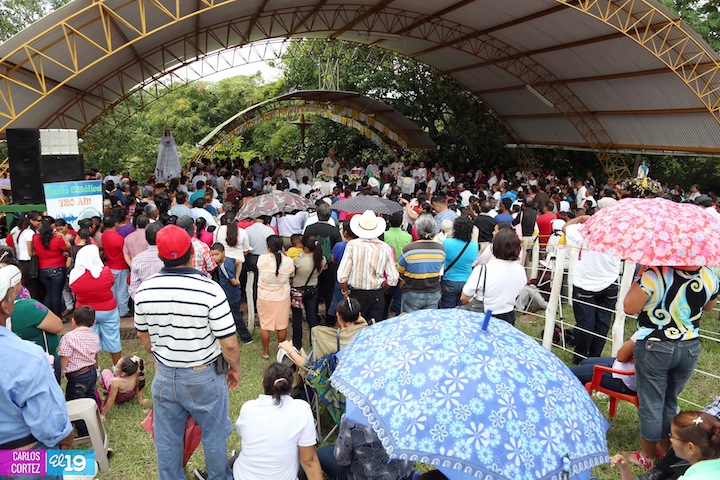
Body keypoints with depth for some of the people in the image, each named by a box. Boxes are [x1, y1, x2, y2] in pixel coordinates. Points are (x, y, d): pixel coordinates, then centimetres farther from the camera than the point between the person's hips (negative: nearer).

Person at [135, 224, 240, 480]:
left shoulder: (144, 290, -10)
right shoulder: (210, 290, -25)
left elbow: (143, 336, 6)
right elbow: (229, 344, -20)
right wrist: (235, 368, 0)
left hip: (164, 377, 4)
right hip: (204, 377, -3)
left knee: (167, 439, 21)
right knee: (214, 435, 18)